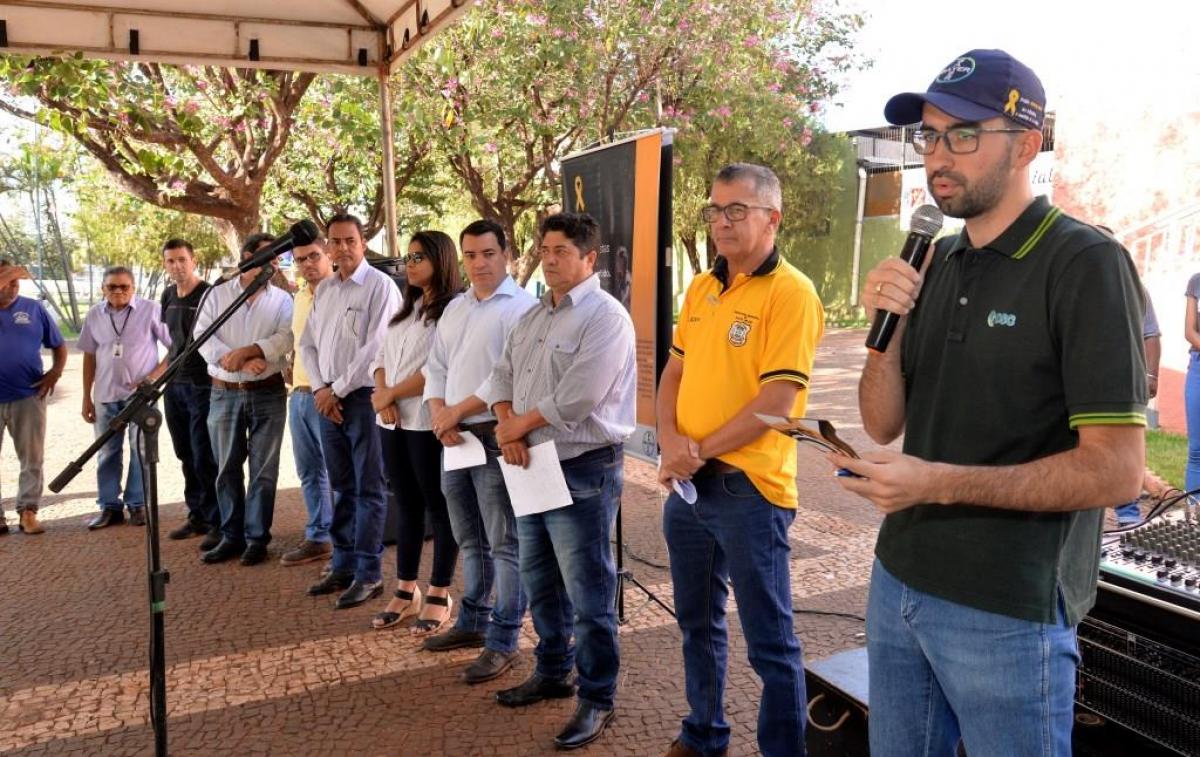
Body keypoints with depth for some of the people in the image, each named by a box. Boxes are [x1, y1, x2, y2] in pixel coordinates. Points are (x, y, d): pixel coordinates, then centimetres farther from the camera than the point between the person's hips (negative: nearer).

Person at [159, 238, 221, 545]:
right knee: (187, 457, 12)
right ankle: (197, 516, 22)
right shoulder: (168, 296, 11)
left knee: (205, 459, -5)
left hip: (202, 385, -7)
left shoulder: (209, 294, -9)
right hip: (174, 385, 7)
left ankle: (219, 522, 3)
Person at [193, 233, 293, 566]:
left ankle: (257, 538, 12)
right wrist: (242, 362, -17)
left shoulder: (282, 299, 4)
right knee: (227, 469, 8)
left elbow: (284, 339, -10)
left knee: (263, 470, 3)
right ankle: (231, 536, 19)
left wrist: (243, 352, -22)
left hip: (268, 394, -1)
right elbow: (202, 337, -5)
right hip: (224, 394, 1)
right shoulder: (216, 295, 6)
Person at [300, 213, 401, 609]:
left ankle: (368, 573, 6)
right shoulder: (323, 290, 14)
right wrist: (320, 389, 0)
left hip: (364, 397, -7)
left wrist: (338, 389, -11)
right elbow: (308, 343, 14)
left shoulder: (380, 286, -8)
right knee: (343, 487, 14)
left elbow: (375, 347, -14)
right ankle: (343, 565, 23)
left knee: (368, 490, -1)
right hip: (327, 400, 7)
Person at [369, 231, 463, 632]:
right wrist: (383, 396, -5)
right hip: (392, 422, 8)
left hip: (428, 423, -8)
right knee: (407, 507, 13)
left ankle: (439, 594, 14)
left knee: (438, 507, 3)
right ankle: (405, 591, 22)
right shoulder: (406, 308, 17)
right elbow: (381, 357, 14)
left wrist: (390, 395, -11)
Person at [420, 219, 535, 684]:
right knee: (470, 541, 19)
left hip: (496, 437, -8)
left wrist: (458, 411, -13)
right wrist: (440, 416, -4)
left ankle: (503, 641, 7)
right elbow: (436, 368, 15)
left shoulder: (520, 307, -10)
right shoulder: (454, 309, 16)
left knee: (504, 544, -1)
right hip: (454, 437, 8)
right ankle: (473, 622, 33)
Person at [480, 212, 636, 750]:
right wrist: (508, 428, -8)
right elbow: (503, 374, 11)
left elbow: (574, 398, -23)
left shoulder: (606, 317, -14)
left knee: (588, 594, 1)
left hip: (583, 470, -9)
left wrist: (518, 426, -10)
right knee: (540, 582, 20)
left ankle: (597, 699, 15)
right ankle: (552, 672, 38)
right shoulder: (533, 317, 14)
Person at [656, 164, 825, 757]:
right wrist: (670, 440, -5)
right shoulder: (701, 288, 10)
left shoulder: (790, 293, -13)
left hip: (747, 487, -8)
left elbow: (776, 403, -19)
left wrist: (700, 450, -13)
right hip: (687, 484, 8)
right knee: (697, 622, 21)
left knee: (769, 642, 4)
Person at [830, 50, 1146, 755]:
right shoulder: (934, 263, 6)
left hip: (1007, 611, -6)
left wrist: (937, 483, -23)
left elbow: (1117, 471, -18)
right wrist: (886, 326, -11)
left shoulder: (1086, 264, -14)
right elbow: (884, 425, 6)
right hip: (899, 581, 6)